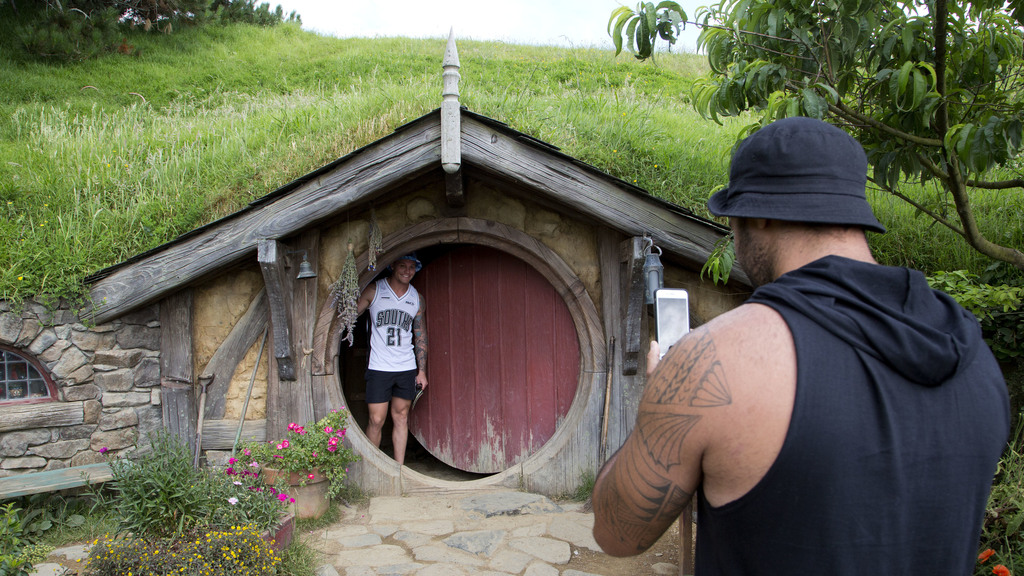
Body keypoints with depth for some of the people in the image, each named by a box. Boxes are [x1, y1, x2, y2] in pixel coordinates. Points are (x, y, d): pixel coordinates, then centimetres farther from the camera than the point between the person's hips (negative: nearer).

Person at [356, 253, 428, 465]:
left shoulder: (417, 298, 8)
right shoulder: (373, 291, -2)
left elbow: (420, 336, 12)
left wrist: (422, 371, 10)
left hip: (407, 368, 3)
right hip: (379, 368, -3)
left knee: (401, 417, 7)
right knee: (376, 420, -3)